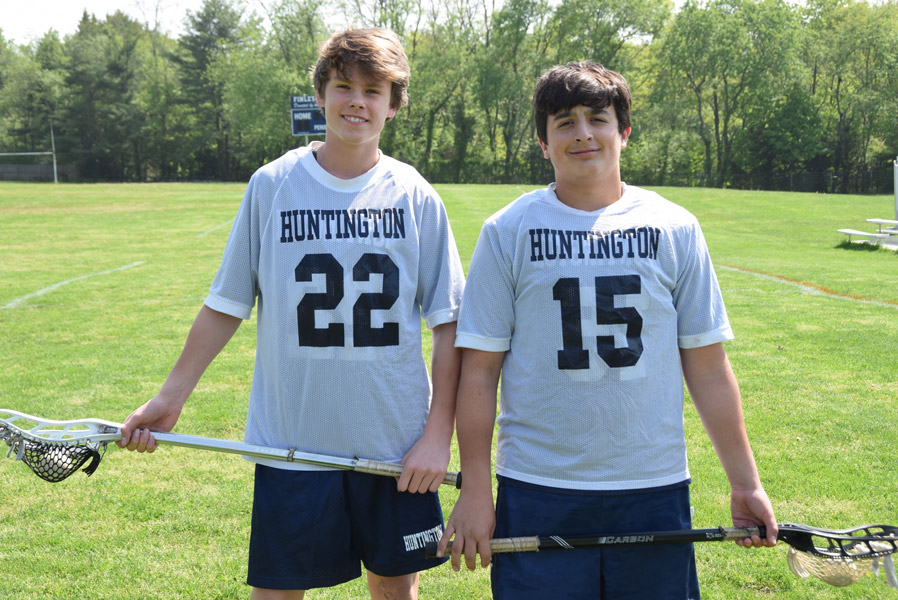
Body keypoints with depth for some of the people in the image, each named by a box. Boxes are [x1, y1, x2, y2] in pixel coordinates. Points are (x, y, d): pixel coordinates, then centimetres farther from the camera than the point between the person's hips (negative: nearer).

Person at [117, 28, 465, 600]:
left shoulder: (417, 198, -1)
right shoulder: (272, 186, -1)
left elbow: (449, 327, 1)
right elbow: (227, 306, 7)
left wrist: (438, 435, -6)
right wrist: (170, 398, 5)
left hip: (398, 448, 1)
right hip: (291, 445, 0)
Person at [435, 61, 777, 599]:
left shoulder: (675, 229, 5)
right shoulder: (508, 231, 1)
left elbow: (708, 368, 7)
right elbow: (479, 369, 1)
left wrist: (746, 483, 5)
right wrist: (475, 489, -2)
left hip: (655, 489, 2)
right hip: (537, 493, -1)